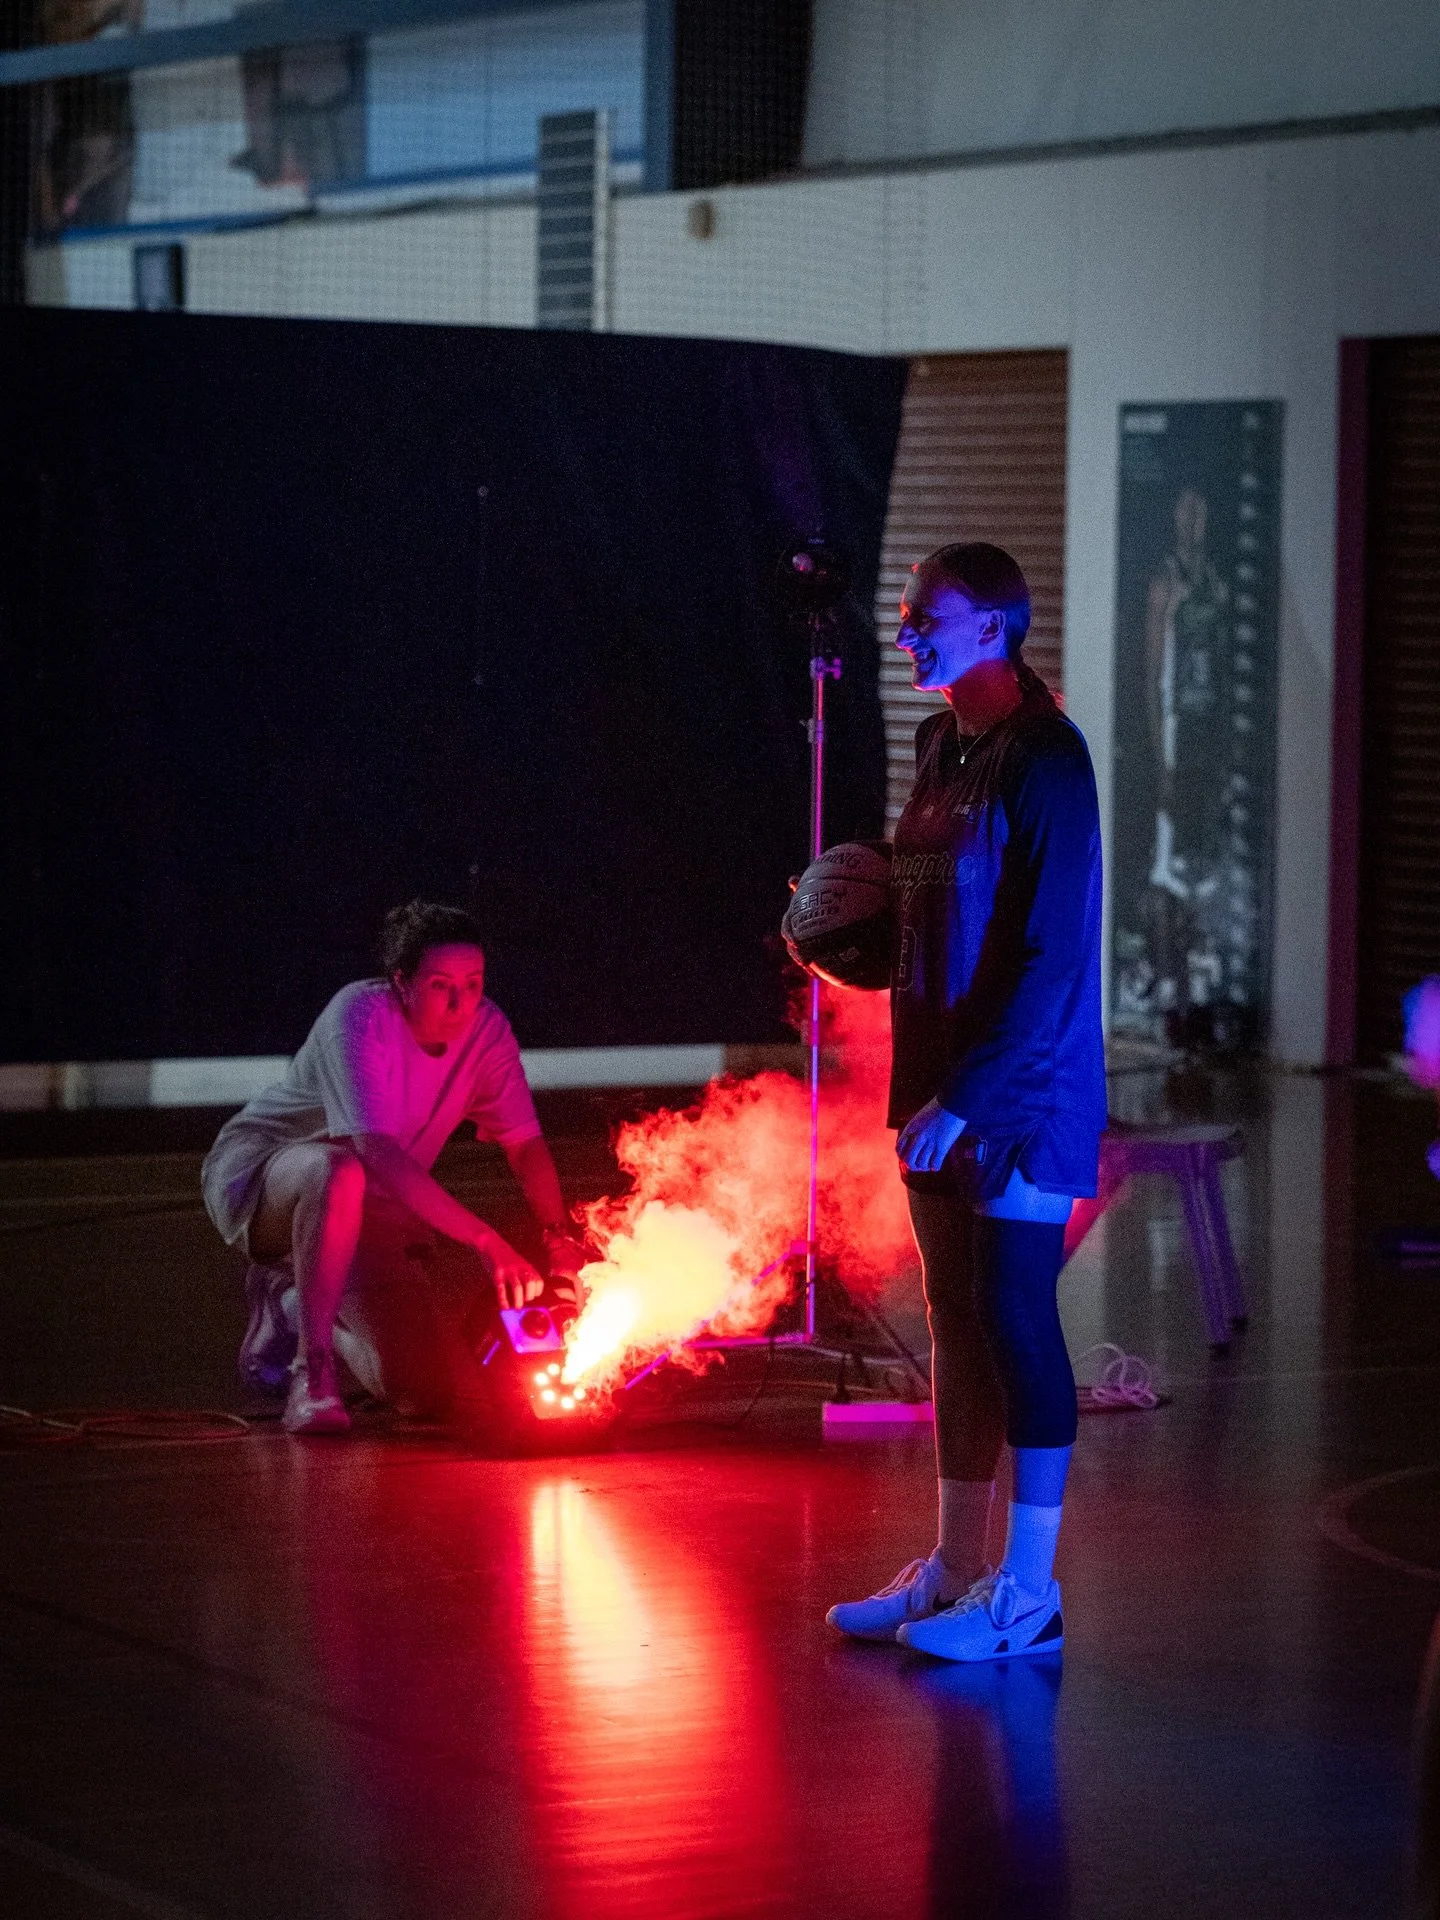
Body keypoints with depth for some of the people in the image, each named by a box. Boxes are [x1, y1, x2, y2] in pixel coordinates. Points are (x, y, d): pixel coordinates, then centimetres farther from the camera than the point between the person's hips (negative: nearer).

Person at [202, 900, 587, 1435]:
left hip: (375, 1211, 6)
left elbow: (526, 1145, -7)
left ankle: (290, 1303, 20)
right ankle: (311, 1369, -27)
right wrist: (483, 1239, -48)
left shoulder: (486, 1028, -10)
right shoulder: (360, 1016, -29)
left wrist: (560, 1237, -25)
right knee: (340, 1172, -43)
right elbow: (375, 1150, -40)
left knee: (435, 1384, -7)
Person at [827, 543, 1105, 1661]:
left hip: (1024, 1087, -8)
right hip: (943, 1086, 8)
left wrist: (966, 1095, -22)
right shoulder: (946, 749, 11)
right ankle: (956, 1570, 20)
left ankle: (1030, 1591, 1)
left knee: (1014, 1316, -5)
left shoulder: (1044, 761, -15)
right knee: (959, 1319, 12)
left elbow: (1050, 956, -21)